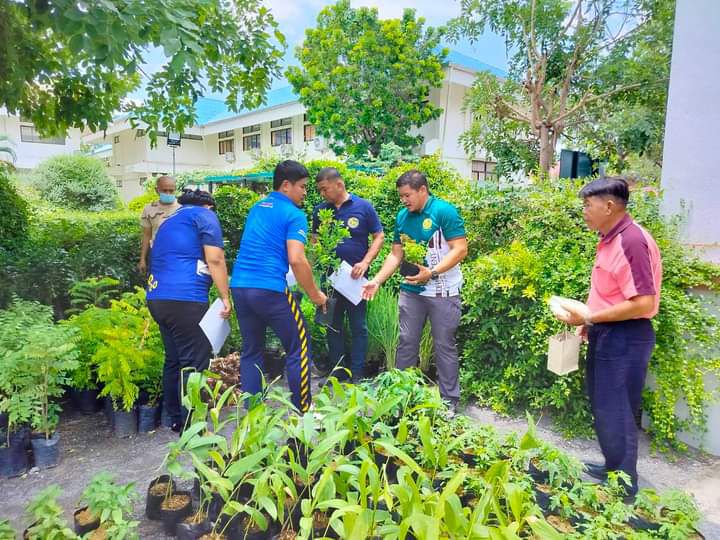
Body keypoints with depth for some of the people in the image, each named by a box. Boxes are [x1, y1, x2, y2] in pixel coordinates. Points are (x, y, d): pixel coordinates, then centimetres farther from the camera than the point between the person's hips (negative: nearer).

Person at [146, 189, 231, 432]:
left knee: (174, 360, 17)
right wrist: (225, 297, -6)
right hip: (185, 298, -9)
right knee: (195, 364, -3)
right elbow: (215, 260, -8)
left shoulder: (170, 220, 28)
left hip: (157, 297, 9)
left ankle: (176, 419, 26)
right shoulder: (204, 215, 4)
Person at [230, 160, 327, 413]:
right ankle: (303, 411, 15)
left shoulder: (256, 208, 18)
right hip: (270, 289, -7)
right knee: (298, 347, 7)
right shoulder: (294, 215, -5)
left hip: (239, 286, 7)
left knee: (251, 351, 16)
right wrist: (315, 294, -5)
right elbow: (296, 260, -15)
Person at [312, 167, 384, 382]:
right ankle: (336, 371, 25)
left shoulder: (363, 207, -4)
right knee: (333, 325, 12)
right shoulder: (320, 210, 4)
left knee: (358, 326, 5)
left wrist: (365, 262, -14)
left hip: (355, 276, -3)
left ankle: (357, 373, 16)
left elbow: (379, 237, -1)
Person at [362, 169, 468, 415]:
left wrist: (432, 272, -26)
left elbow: (460, 249, -16)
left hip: (442, 291, -5)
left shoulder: (445, 211, -12)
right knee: (406, 342, 10)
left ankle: (450, 400, 20)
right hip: (411, 289, 5)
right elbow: (396, 254, 10)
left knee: (444, 346, 6)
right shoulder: (402, 217, 6)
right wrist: (377, 281, -1)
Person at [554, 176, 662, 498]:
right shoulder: (611, 239, 9)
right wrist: (591, 323, 15)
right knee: (603, 408, 20)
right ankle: (613, 467, 38)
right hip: (607, 335, 10)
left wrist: (589, 318, -20)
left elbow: (643, 304, -25)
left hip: (625, 339, -10)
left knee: (615, 414, 3)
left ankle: (624, 487, 20)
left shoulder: (632, 241, -21)